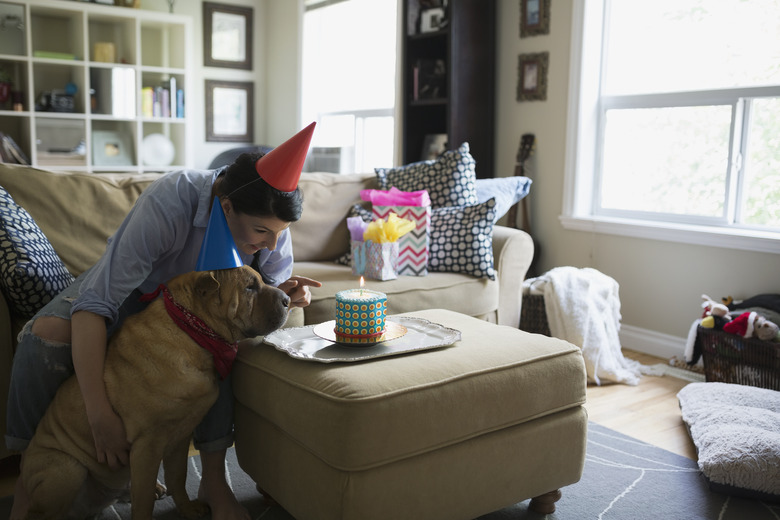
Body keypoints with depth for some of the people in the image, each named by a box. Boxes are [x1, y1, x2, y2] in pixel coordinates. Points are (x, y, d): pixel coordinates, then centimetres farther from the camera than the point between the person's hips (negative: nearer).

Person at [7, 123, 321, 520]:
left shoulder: (269, 217, -25)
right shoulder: (168, 204, -42)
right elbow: (94, 306, -45)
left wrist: (285, 294, -37)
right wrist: (100, 416, -50)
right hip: (127, 286, -2)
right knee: (47, 332, -30)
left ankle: (214, 481, -18)